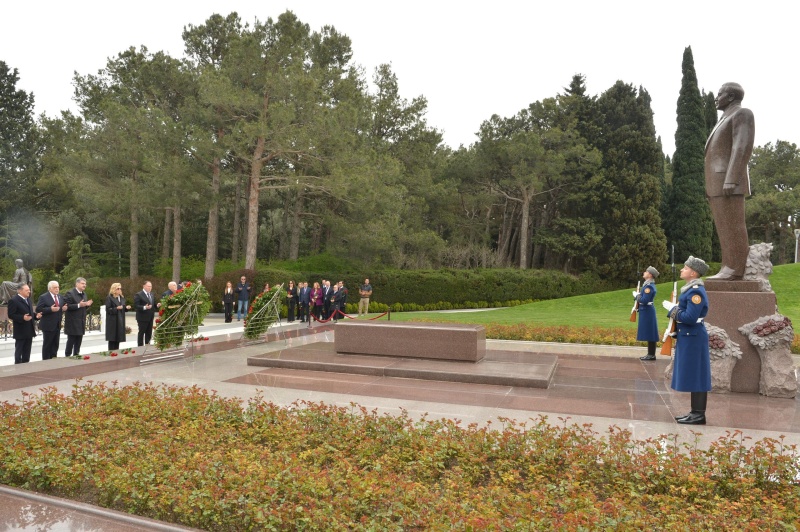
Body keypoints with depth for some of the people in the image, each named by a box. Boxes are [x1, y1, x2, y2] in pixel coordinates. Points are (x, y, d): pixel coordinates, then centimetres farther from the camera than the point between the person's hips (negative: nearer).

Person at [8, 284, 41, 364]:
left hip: (29, 331, 8)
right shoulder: (13, 301, -13)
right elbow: (11, 315, -16)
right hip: (20, 331, -8)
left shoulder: (28, 299, 13)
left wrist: (36, 315, 1)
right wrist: (22, 318, -28)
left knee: (27, 352, 14)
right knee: (19, 351, 2)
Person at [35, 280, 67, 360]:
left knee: (55, 345, 11)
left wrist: (63, 309, -1)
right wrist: (50, 309, -25)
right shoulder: (43, 297, -7)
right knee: (47, 344, 1)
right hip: (48, 325, -7)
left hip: (57, 326, 7)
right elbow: (38, 309, -14)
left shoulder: (60, 298, 14)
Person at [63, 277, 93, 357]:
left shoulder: (84, 294, 14)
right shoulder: (70, 293, -10)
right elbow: (66, 306, -18)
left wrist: (87, 304, 0)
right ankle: (68, 356, 8)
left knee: (79, 341, 10)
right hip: (72, 323, -7)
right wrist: (78, 305, -24)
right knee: (71, 340, -2)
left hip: (81, 322, 7)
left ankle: (76, 355, 18)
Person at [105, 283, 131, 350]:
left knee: (118, 337, 9)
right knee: (112, 338, -5)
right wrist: (116, 308, -25)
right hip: (112, 321, -6)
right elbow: (108, 309, -13)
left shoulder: (122, 298, 15)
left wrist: (126, 307, -3)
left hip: (120, 321, 7)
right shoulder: (109, 298, -6)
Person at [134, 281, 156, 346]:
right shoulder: (138, 295, -8)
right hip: (143, 317, -7)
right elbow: (136, 305, -15)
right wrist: (144, 307, -29)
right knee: (141, 333, 0)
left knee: (149, 333, 11)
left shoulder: (151, 294, 15)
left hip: (150, 317, 7)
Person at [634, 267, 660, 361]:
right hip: (647, 311, 10)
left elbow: (644, 300, -23)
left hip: (647, 312, -10)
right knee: (649, 333, 13)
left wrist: (636, 295, -9)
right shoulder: (649, 285, 13)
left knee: (649, 333, -5)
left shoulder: (649, 286, -18)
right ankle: (650, 354, 19)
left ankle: (651, 355, 0)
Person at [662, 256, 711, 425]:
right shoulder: (690, 289, 13)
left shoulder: (696, 292, -18)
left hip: (693, 338, -10)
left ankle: (699, 415, 4)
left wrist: (672, 308, -13)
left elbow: (690, 318, -23)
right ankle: (696, 412, 21)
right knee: (693, 377, 14)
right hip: (688, 336, 10)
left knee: (696, 376, -3)